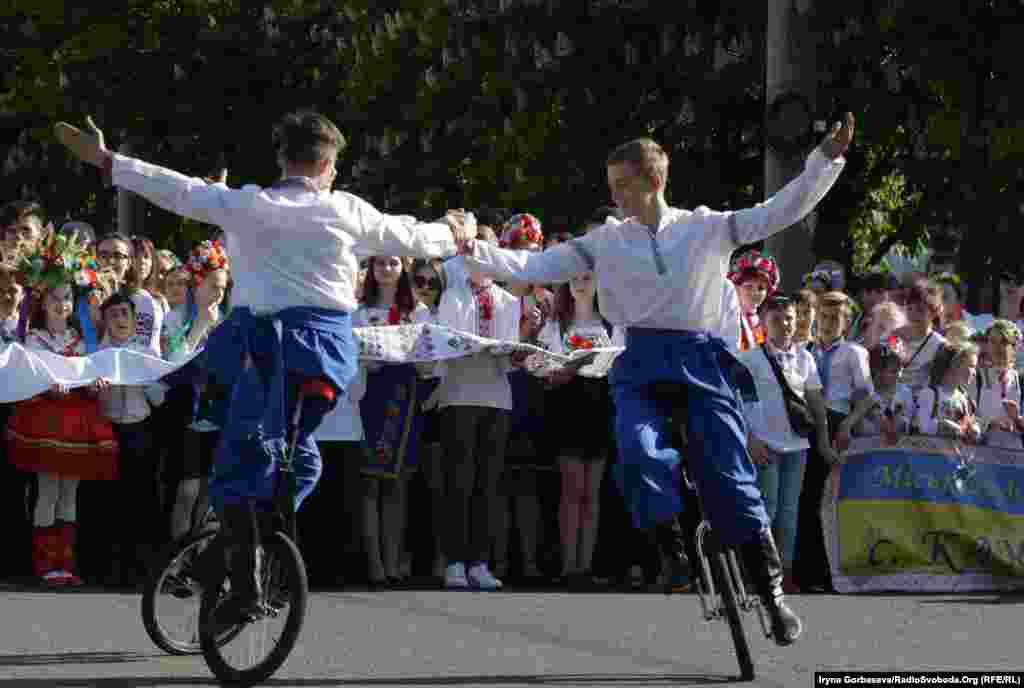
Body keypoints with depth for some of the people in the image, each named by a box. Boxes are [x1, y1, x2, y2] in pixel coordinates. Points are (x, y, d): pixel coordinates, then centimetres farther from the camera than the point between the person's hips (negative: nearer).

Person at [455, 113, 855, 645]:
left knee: (731, 480, -5)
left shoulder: (707, 228, 4)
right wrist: (476, 253, -8)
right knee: (640, 453, -28)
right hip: (640, 366, 1)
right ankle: (676, 557, -9)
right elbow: (535, 266, 4)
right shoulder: (605, 242, 7)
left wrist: (827, 158, -6)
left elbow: (783, 210, 3)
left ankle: (773, 593, 4)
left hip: (701, 361, -1)